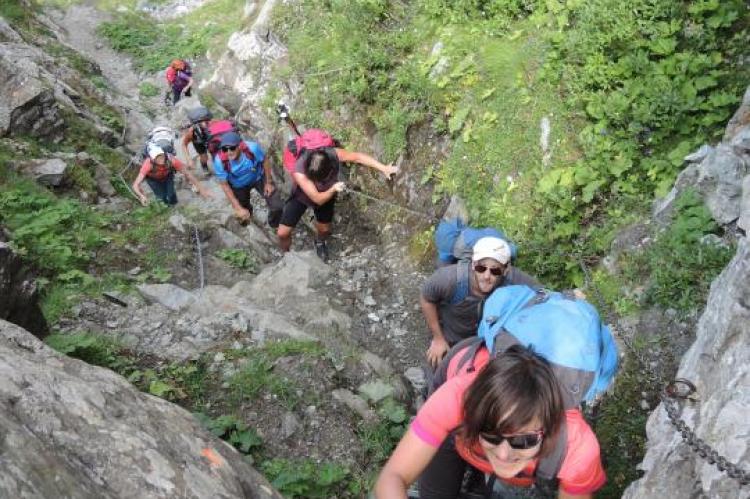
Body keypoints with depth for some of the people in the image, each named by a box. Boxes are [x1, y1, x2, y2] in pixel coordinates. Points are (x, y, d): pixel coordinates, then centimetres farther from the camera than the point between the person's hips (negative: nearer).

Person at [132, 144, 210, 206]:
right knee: (162, 199, -15)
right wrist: (142, 196, -65)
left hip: (167, 176, 1)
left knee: (173, 201, -12)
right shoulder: (148, 164, -43)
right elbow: (135, 185, -44)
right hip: (153, 179, -1)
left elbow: (187, 174, -29)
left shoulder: (171, 160, -40)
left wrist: (201, 189, -31)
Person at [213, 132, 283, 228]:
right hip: (239, 186, 0)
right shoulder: (220, 161, -34)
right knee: (243, 214, 13)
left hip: (259, 178, 0)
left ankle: (275, 226, 29)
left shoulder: (252, 147, -38)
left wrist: (269, 182, -7)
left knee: (277, 206, -6)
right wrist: (238, 208, -20)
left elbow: (265, 161, -15)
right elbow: (224, 185, -20)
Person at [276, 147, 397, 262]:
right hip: (301, 196, -2)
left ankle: (319, 243, 53)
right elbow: (318, 199, -40)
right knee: (283, 233, -4)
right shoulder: (299, 172, -43)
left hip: (327, 194, 2)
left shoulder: (333, 154, -38)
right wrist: (333, 189, -58)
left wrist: (384, 168, -33)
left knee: (324, 229, 15)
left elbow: (358, 157, -29)